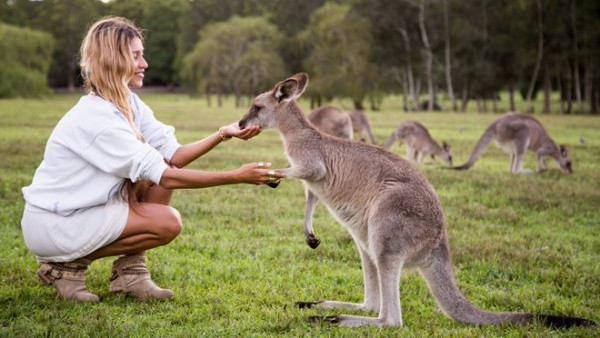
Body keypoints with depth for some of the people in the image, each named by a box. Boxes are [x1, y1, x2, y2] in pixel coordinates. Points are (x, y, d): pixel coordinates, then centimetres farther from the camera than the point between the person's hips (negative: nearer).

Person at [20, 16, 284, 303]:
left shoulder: (129, 104, 3)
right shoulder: (97, 118, -25)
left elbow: (173, 156, -4)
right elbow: (166, 177, -26)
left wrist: (223, 134, -17)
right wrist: (236, 177, -27)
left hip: (83, 208, 9)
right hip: (51, 225, -9)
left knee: (161, 173, -2)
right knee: (168, 223, -15)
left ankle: (130, 271, 2)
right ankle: (65, 265, -4)